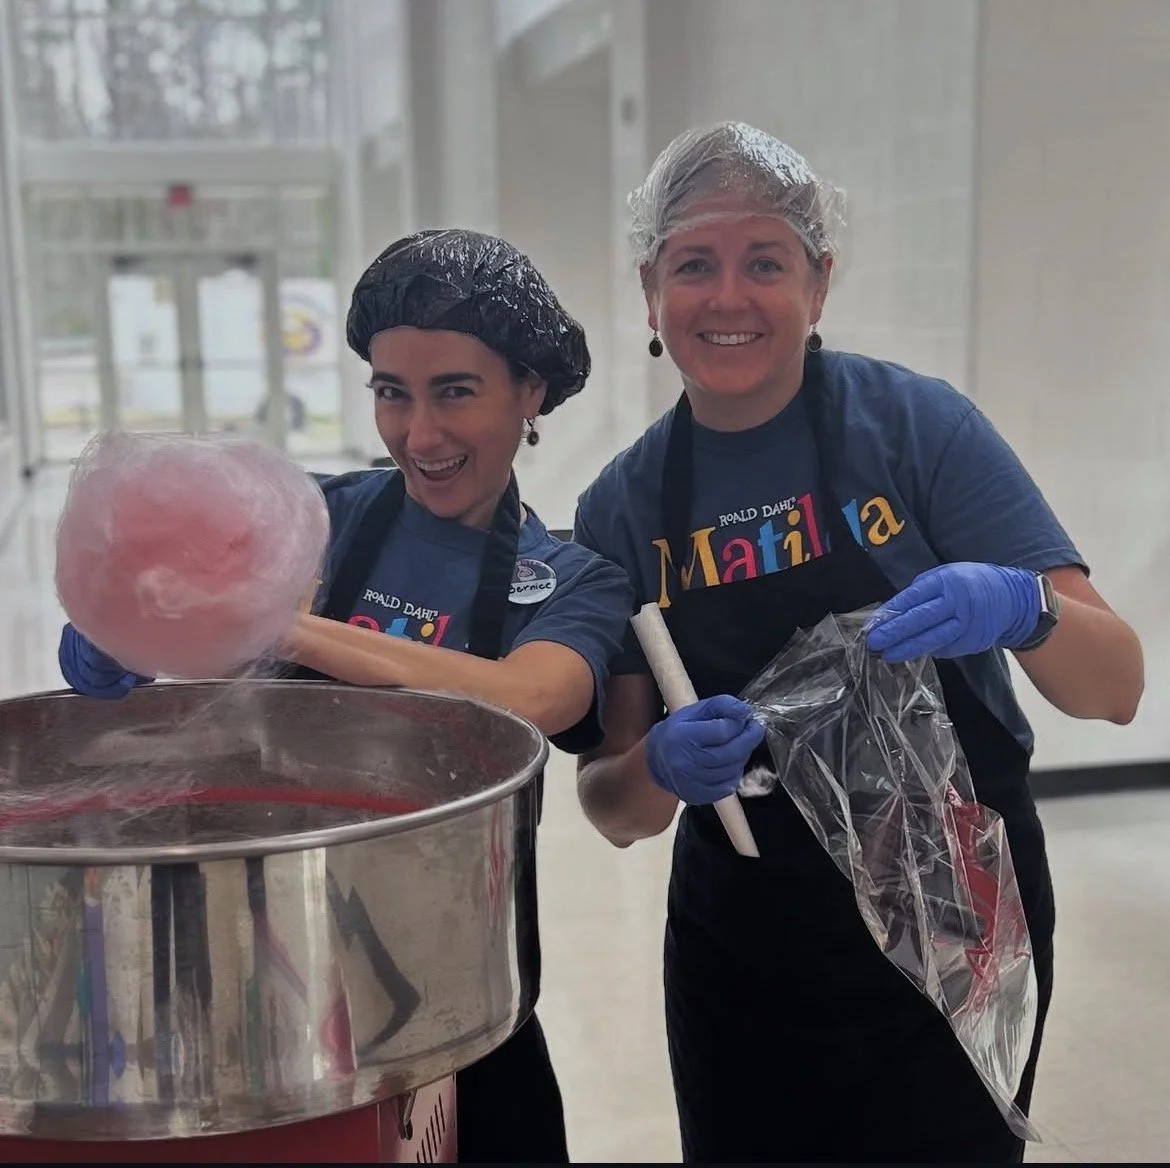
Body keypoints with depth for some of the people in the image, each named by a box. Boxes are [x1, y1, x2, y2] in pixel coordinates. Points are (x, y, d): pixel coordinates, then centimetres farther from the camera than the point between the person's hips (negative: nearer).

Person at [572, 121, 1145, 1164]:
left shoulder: (917, 425, -13)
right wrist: (662, 767, -25)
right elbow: (613, 809, -3)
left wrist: (1021, 606, -34)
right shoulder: (623, 506, -5)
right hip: (738, 952, 3)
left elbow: (1113, 687, -13)